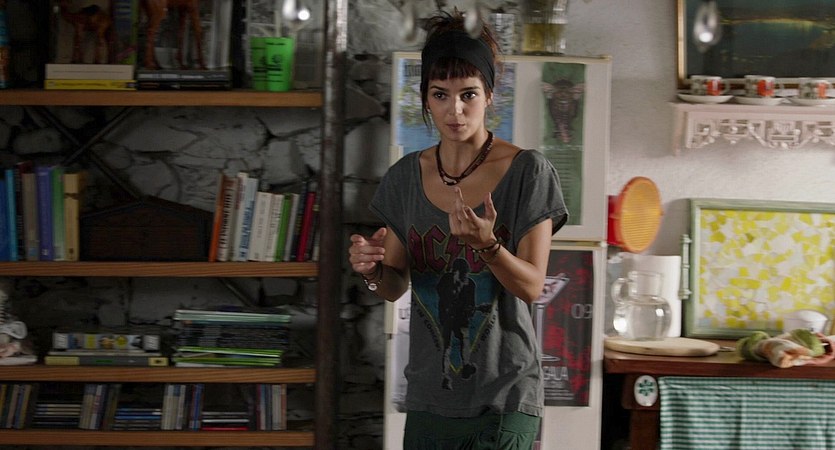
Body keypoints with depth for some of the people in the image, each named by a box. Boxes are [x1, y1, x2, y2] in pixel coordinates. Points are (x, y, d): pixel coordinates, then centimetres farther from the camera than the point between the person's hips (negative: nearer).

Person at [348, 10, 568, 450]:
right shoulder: (406, 176, 6)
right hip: (429, 393, 4)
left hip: (503, 395, -4)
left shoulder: (527, 172, -7)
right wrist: (373, 269, -11)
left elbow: (532, 287, -9)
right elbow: (395, 287, 11)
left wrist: (487, 244, -28)